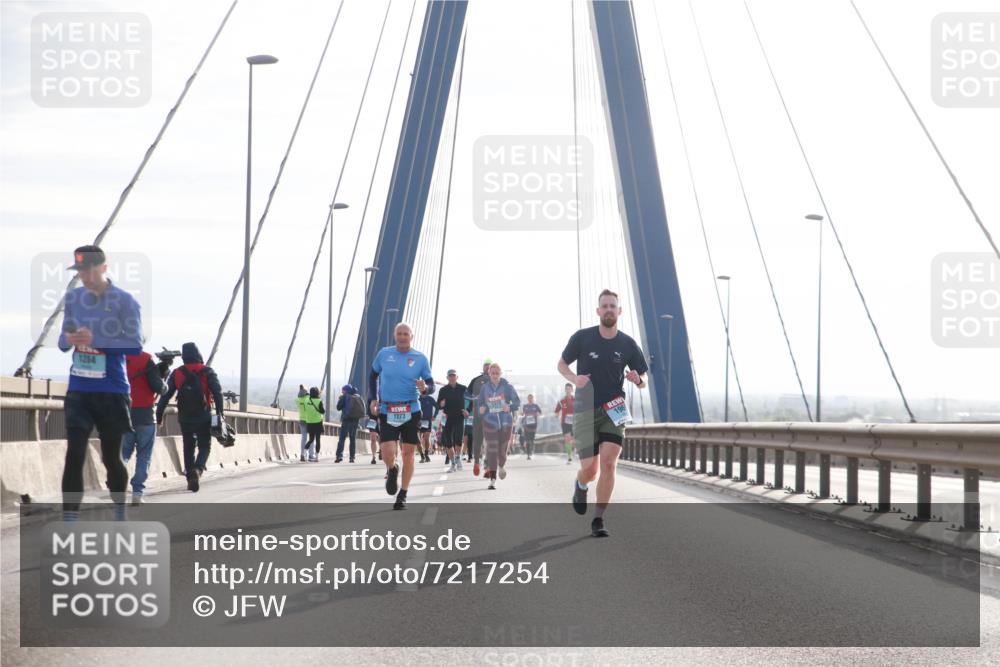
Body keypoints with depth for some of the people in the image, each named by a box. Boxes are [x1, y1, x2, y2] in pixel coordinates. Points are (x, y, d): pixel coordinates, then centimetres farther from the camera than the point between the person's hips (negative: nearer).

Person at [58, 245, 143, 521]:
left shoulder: (125, 300, -8)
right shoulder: (72, 297, 7)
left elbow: (135, 344, -14)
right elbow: (63, 340, 12)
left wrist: (95, 340, -23)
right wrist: (69, 340, -13)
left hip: (112, 391, -3)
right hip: (78, 390, 3)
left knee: (111, 457, 11)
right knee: (74, 455, -9)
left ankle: (120, 514, 34)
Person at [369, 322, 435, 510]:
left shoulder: (420, 359, 0)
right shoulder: (384, 354, 3)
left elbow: (431, 386, 3)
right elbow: (373, 376, 17)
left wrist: (424, 388, -20)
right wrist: (373, 398, 5)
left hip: (411, 411, 0)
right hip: (387, 411, 0)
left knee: (408, 453, 3)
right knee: (387, 453, -13)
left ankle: (402, 496, 16)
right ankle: (392, 470, 24)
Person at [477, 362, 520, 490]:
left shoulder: (507, 386, -3)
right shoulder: (485, 388, 3)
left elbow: (517, 401, -2)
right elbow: (479, 403, 13)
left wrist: (510, 407, -22)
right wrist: (481, 409, -10)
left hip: (505, 422, 0)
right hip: (490, 422, 0)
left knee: (503, 449, 7)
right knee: (491, 450, -9)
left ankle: (501, 466, 43)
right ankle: (492, 480, -9)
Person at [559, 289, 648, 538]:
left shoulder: (628, 344, 2)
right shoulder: (582, 338, -3)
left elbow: (643, 381, 12)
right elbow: (562, 364, 9)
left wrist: (637, 379, -13)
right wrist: (574, 378, -12)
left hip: (614, 411, 1)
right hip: (585, 411, -1)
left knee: (609, 464, -14)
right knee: (590, 470, -5)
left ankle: (598, 521, -2)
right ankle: (580, 485, 34)